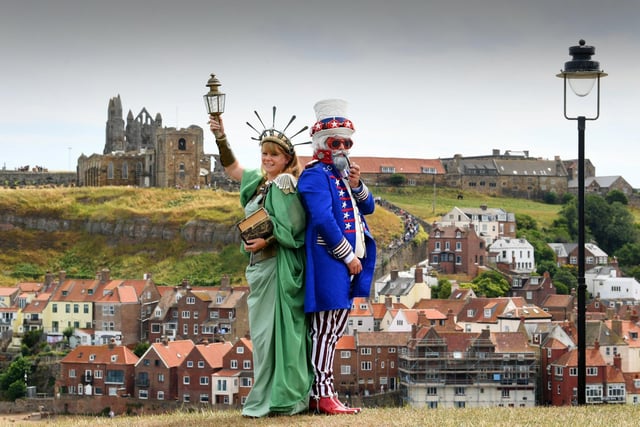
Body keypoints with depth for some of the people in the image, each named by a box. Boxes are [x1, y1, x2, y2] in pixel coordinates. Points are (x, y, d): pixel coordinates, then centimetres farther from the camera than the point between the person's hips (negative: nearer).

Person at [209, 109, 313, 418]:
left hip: (279, 267, -9)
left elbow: (294, 230, -15)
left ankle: (277, 399, -6)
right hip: (260, 267, 9)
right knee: (262, 332, 10)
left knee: (274, 330, -8)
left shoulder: (286, 187, -9)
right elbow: (231, 167, 23)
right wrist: (220, 137, 12)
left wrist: (267, 241, -22)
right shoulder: (259, 182, 14)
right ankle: (268, 398, 14)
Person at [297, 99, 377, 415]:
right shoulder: (315, 176, -9)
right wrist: (348, 256, -17)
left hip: (349, 261, 10)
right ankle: (324, 396, -7)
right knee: (325, 330, -8)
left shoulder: (344, 173, 19)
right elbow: (323, 220, -19)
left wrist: (356, 185, -3)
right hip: (329, 260, -10)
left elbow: (367, 208, 17)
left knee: (335, 329, 11)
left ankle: (320, 393, 16)